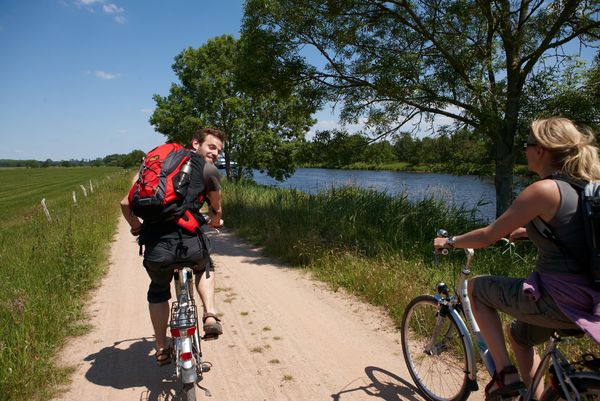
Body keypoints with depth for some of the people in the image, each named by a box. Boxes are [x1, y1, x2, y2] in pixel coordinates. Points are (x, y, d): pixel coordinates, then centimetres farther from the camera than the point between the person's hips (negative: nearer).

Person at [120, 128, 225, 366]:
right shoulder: (209, 171, 7)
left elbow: (126, 203, 18)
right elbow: (216, 210, 18)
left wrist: (136, 227, 35)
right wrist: (215, 221, 41)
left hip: (156, 248, 3)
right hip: (190, 243, -3)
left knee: (158, 291, 32)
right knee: (205, 268, 33)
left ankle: (162, 349, 38)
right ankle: (210, 315, 15)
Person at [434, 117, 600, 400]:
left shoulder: (543, 189, -18)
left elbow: (487, 236, -13)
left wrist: (449, 242, 3)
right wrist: (524, 231, 32)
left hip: (558, 301, -8)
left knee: (476, 287, 12)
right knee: (518, 334, 30)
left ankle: (504, 374, 11)